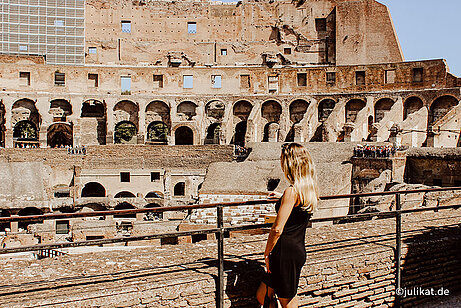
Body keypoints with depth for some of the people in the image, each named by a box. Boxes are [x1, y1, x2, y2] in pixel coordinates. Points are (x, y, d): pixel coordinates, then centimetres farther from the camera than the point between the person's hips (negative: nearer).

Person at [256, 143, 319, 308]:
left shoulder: (291, 192, -19)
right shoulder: (310, 188, 7)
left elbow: (277, 229, -19)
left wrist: (267, 253, -7)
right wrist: (282, 197, 42)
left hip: (287, 252, -9)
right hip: (299, 250, 9)